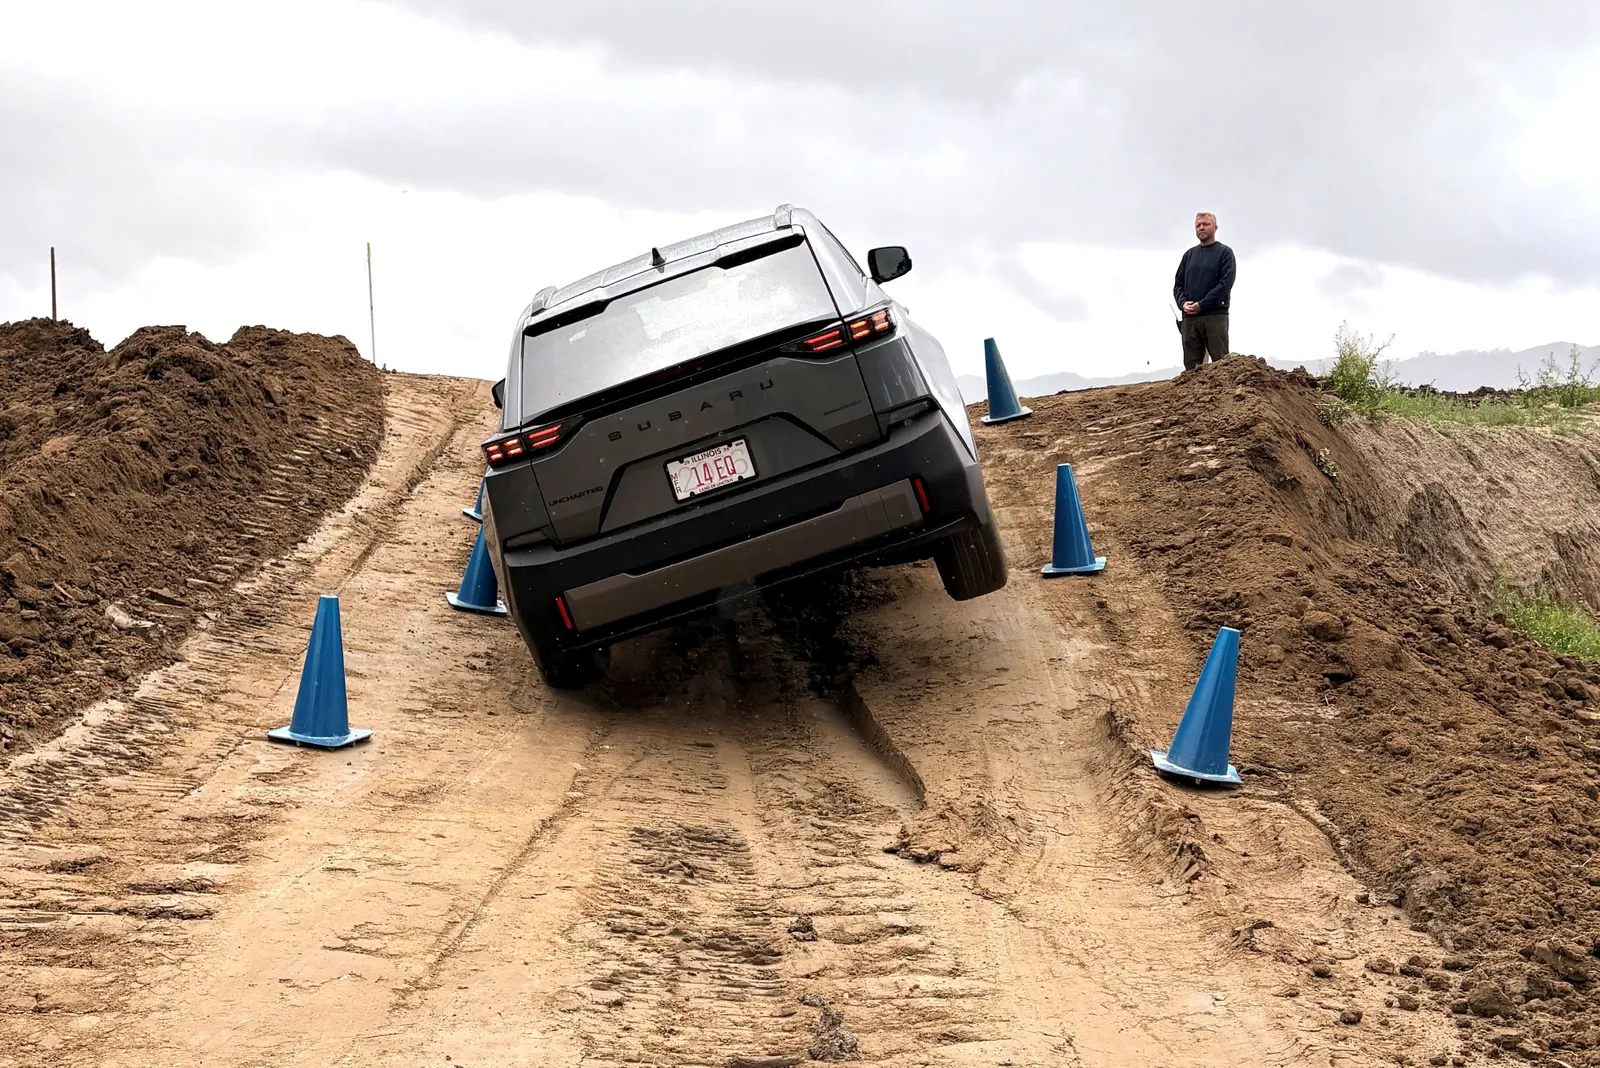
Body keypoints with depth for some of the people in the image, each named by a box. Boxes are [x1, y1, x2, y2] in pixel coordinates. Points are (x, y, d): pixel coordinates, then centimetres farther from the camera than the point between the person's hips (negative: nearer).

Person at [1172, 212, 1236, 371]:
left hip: (1215, 315, -5)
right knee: (1191, 366, 1)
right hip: (1189, 318, 5)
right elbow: (1178, 284, 17)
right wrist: (1183, 303, -5)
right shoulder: (1189, 255, 19)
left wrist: (1202, 305, -14)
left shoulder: (1224, 252, 4)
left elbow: (1226, 283, -7)